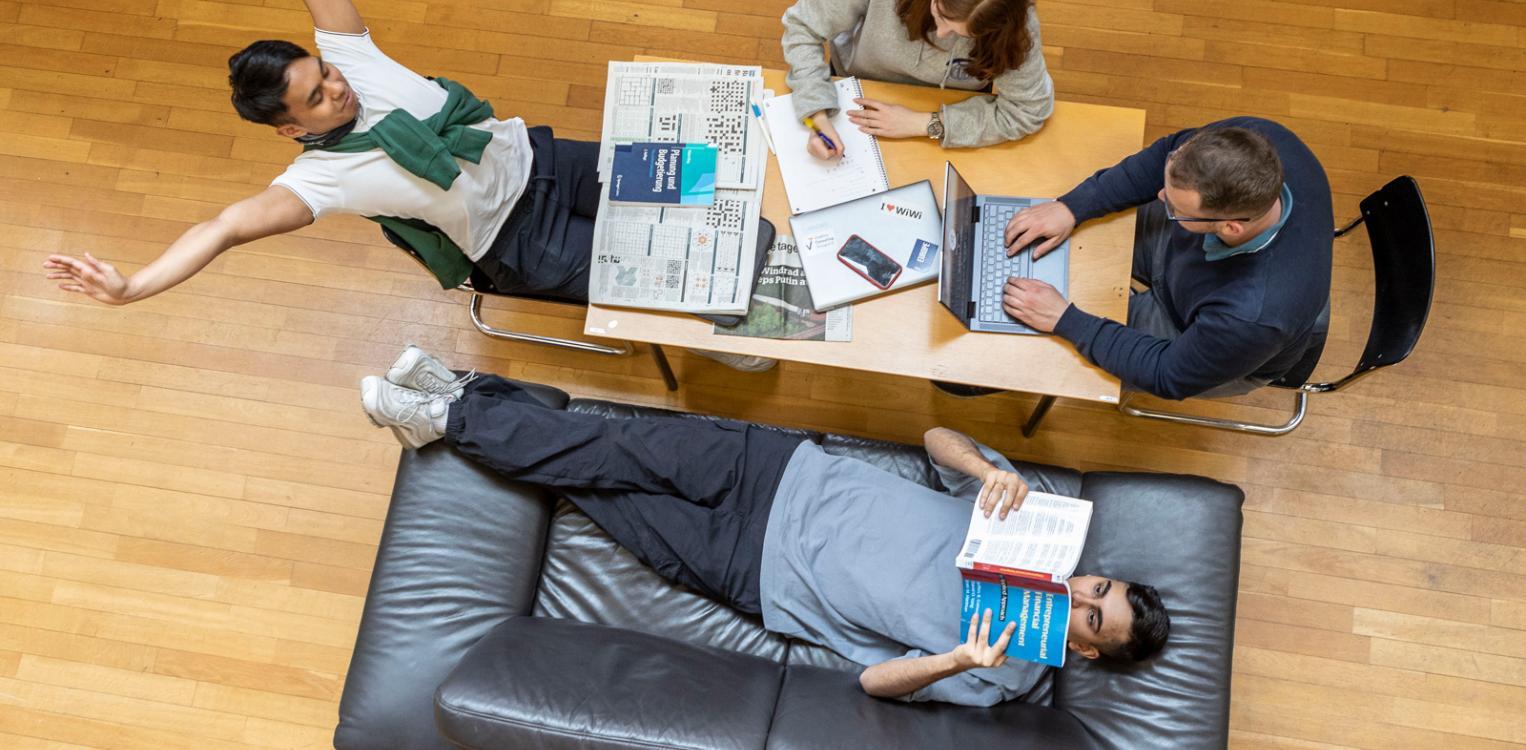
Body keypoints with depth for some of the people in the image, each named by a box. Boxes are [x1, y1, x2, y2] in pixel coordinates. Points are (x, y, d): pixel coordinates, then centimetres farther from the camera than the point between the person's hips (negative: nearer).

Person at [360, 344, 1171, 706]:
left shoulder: (1005, 678, -9)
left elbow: (876, 679, -14)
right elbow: (937, 437, -1)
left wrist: (959, 660, -33)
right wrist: (990, 471, -24)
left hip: (759, 571, -2)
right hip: (789, 475, 2)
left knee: (612, 497, -5)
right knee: (624, 449, -7)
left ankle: (453, 419, 10)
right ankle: (463, 399, 11)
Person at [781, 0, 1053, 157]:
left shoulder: (1014, 25, -35)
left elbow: (1029, 110, -27)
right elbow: (802, 28, -26)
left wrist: (925, 124, -32)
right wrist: (818, 118, -38)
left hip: (949, 112, 1)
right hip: (857, 97, -1)